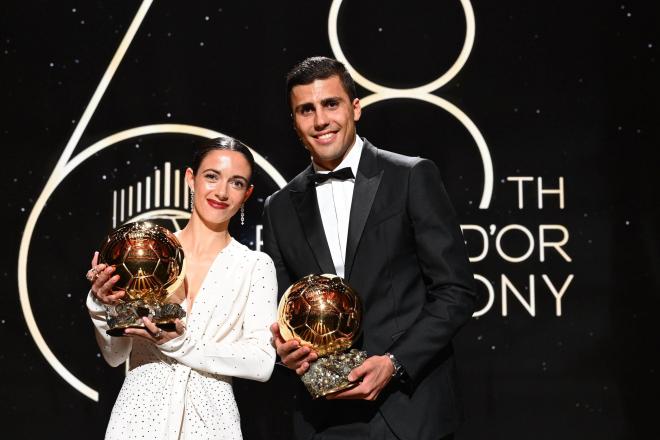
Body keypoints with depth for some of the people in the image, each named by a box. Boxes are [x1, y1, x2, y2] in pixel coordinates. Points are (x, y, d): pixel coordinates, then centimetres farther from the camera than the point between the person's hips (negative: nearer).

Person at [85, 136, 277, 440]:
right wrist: (102, 306, -15)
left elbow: (263, 363, -11)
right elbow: (115, 355, 2)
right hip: (140, 413, 1)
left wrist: (182, 345, -19)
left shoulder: (256, 266, -3)